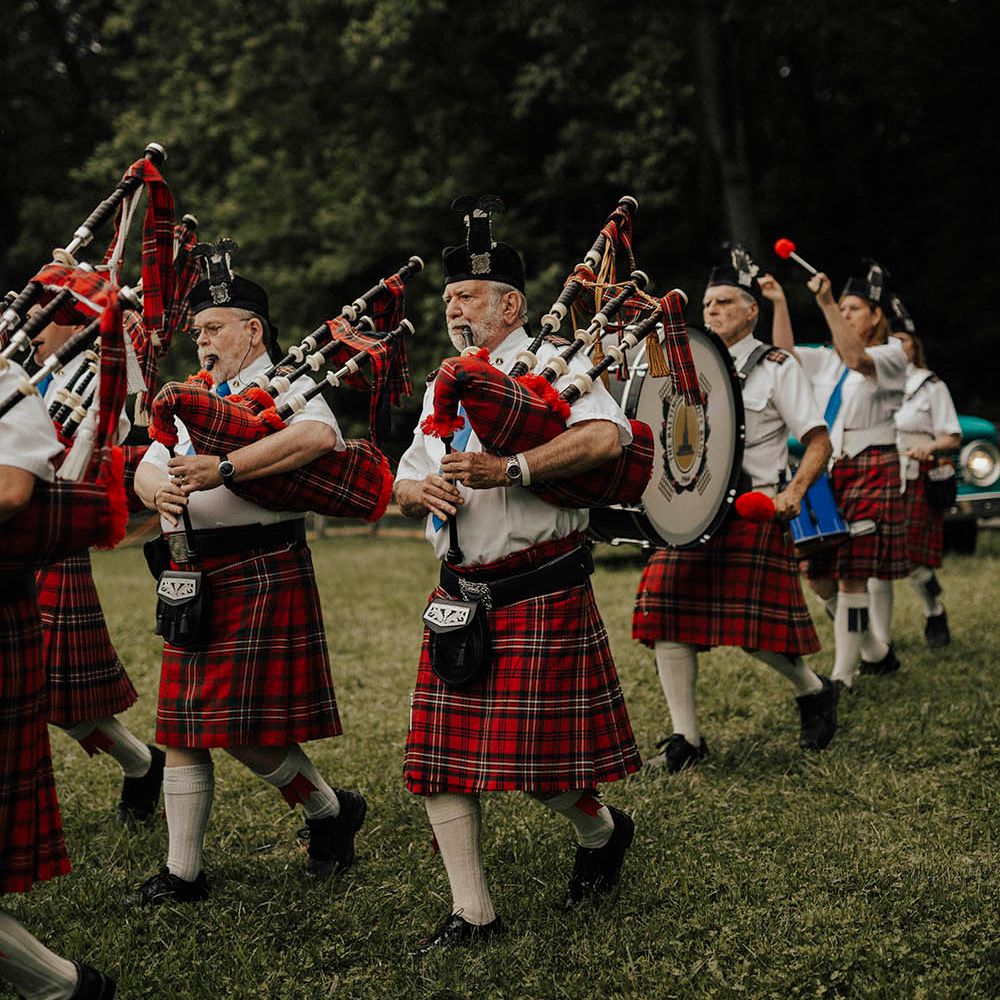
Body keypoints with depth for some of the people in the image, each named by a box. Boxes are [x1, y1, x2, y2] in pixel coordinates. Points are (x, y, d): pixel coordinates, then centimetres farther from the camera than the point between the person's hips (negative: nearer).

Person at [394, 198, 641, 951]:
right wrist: (416, 492, -4)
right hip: (458, 595, 7)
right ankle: (473, 912, 13)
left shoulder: (552, 364, -4)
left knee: (539, 753, -3)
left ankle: (602, 831, 30)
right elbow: (407, 480, 20)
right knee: (443, 754, 2)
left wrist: (511, 469, -28)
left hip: (539, 592, -7)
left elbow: (607, 436, -22)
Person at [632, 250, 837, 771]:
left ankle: (814, 691, 23)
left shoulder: (776, 367, 2)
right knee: (666, 614, -5)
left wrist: (794, 492, -18)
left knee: (753, 625, -7)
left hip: (752, 512, -5)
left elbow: (818, 441, -3)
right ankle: (686, 737, 4)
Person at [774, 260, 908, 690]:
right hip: (826, 471, 6)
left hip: (870, 472, -6)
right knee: (818, 573, 2)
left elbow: (856, 358, -21)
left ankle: (843, 674, -4)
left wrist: (826, 303, -28)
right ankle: (876, 650, 21)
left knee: (851, 575, -9)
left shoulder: (891, 356, -1)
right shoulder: (826, 361, 18)